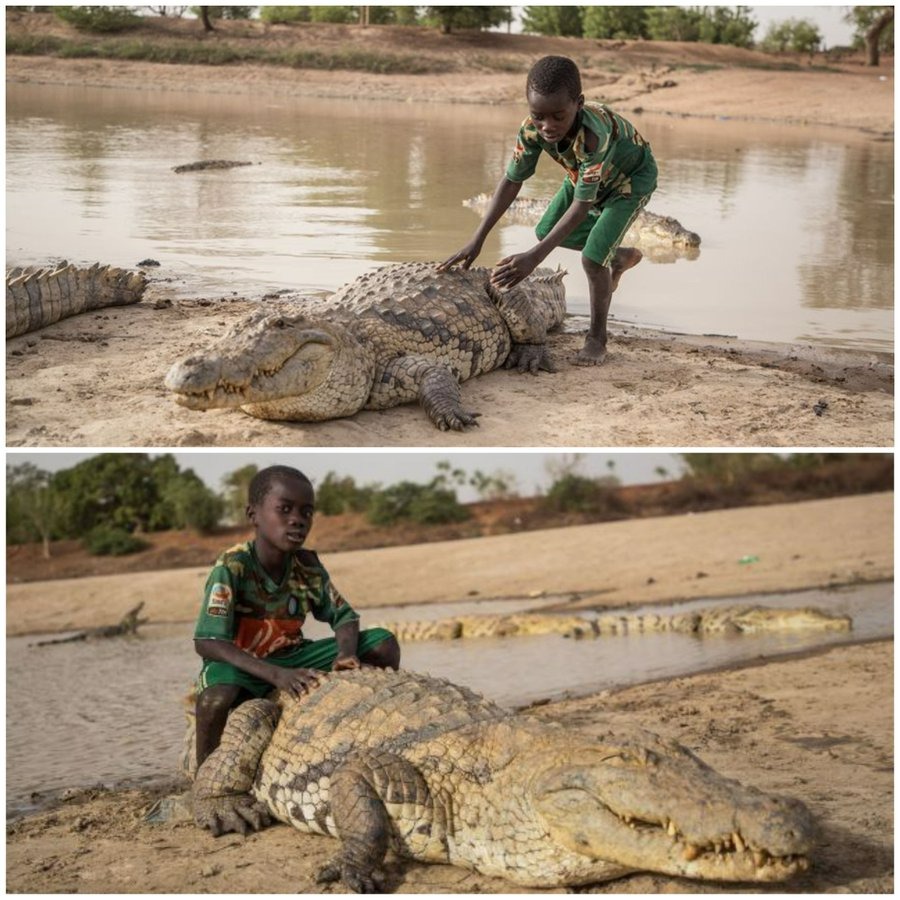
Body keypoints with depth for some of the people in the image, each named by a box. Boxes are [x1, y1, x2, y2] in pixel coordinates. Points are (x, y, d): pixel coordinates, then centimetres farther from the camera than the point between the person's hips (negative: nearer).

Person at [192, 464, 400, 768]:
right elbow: (207, 642, -29)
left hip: (291, 657, 5)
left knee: (385, 644, -8)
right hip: (241, 663, -5)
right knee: (216, 697, -42)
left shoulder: (308, 565, -6)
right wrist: (276, 675, -41)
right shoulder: (232, 567, -23)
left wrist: (347, 654, -24)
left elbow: (344, 616, 2)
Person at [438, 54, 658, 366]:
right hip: (585, 174, 7)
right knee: (546, 232, 13)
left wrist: (535, 257, -47)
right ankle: (621, 257, 37)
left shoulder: (594, 135, -46)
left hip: (631, 178, -7)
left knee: (593, 258, -18)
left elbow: (582, 205, -42)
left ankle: (597, 338, 5)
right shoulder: (533, 128, -29)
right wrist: (477, 240, -27)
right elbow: (511, 181, -20)